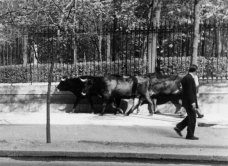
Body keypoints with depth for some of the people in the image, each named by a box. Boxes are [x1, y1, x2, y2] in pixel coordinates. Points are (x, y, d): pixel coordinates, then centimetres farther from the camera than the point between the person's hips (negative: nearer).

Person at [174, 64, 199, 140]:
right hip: (190, 102, -10)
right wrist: (193, 102, -21)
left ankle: (178, 127, 16)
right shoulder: (190, 79, -19)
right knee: (192, 119, 1)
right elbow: (190, 92, -23)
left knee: (190, 117, 20)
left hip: (186, 102, 10)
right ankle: (190, 135, 10)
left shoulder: (185, 78, 10)